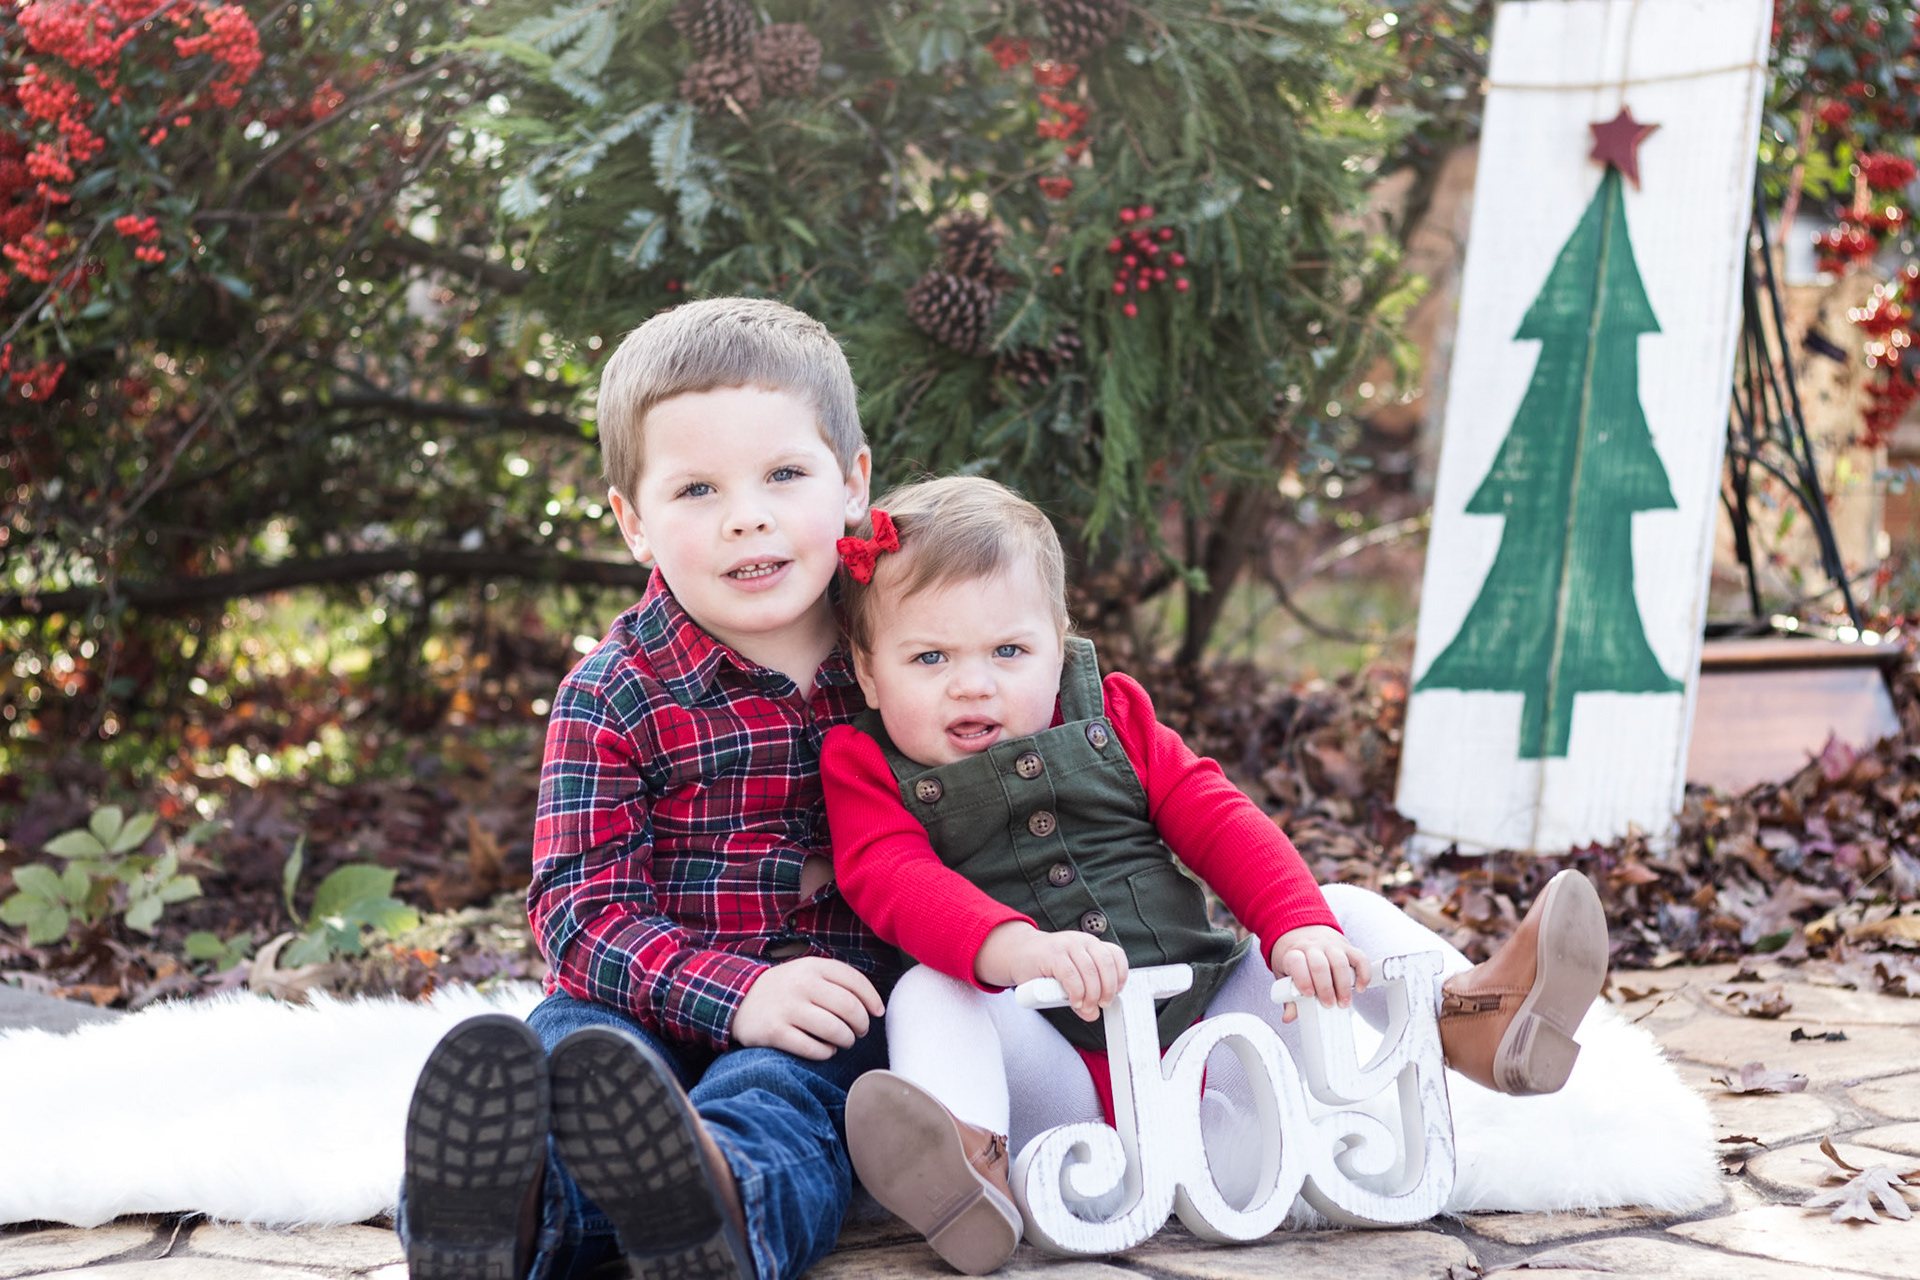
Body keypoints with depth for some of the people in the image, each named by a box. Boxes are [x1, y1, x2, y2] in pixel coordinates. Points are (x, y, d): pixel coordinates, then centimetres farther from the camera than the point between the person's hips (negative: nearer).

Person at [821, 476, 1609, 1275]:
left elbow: (1220, 825, 2)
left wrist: (1300, 925, -18)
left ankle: (1475, 1021, -19)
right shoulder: (867, 770, -1)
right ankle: (969, 1158, -54)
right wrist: (1013, 946, -41)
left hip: (1207, 1040, 4)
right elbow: (892, 879, -21)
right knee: (929, 995, -31)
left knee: (1347, 913, -1)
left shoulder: (1115, 722, 11)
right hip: (1056, 1083, -4)